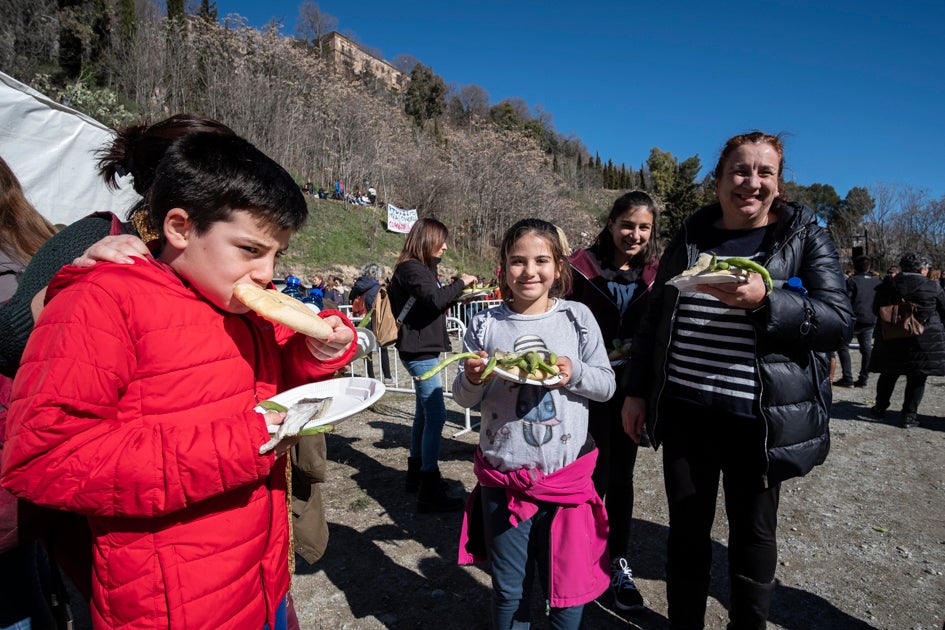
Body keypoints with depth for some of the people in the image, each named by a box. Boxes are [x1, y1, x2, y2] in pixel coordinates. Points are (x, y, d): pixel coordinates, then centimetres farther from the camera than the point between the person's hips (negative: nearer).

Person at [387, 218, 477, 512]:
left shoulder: (419, 267, 18)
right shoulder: (411, 268, -13)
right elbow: (436, 299, -27)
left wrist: (456, 293, 6)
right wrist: (460, 283, -12)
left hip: (422, 350, 11)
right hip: (420, 352, -11)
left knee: (424, 412, 17)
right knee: (436, 416, -10)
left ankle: (416, 474, 30)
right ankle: (429, 490, -3)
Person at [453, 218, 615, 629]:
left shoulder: (577, 317, -4)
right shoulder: (485, 325, -4)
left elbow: (607, 384, 0)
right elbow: (465, 399, 3)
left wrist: (574, 374, -19)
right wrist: (472, 380, -18)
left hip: (567, 474, 0)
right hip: (504, 476, 1)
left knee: (566, 585, 15)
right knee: (509, 589, 17)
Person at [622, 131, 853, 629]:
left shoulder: (805, 238, 1)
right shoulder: (689, 238, 7)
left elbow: (839, 321, -7)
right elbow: (654, 320, 10)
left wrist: (764, 302, -25)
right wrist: (636, 390, 6)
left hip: (758, 419, -2)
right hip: (684, 413, 2)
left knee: (753, 532, 13)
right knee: (686, 527, 14)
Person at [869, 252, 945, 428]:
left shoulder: (887, 284, -2)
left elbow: (876, 309, 7)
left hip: (890, 340, 3)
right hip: (924, 341, -3)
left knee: (888, 374, 16)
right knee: (916, 378, 6)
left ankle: (880, 407, 24)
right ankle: (909, 415, 6)